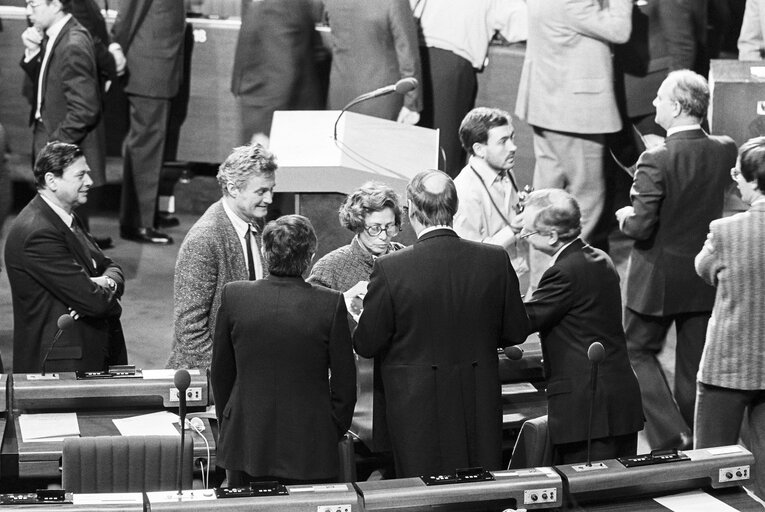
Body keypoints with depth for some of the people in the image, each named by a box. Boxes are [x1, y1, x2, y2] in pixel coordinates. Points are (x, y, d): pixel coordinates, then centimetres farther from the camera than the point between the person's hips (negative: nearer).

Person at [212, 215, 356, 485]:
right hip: (310, 450, -2)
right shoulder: (331, 304, -11)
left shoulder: (233, 296, -6)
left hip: (245, 442, 2)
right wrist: (334, 432, 11)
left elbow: (221, 372, 5)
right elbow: (344, 381, -3)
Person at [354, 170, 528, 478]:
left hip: (416, 407, -3)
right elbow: (516, 332, 5)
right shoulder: (496, 261, -6)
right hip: (480, 403, 3)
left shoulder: (390, 269, -15)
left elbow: (367, 345, -7)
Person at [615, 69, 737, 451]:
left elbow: (641, 228, -21)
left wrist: (626, 217, -1)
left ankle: (670, 435, 0)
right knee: (694, 368, 15)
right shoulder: (726, 151, -7)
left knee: (638, 351, 14)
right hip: (706, 277, 5)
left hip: (658, 279, -5)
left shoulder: (656, 161, -22)